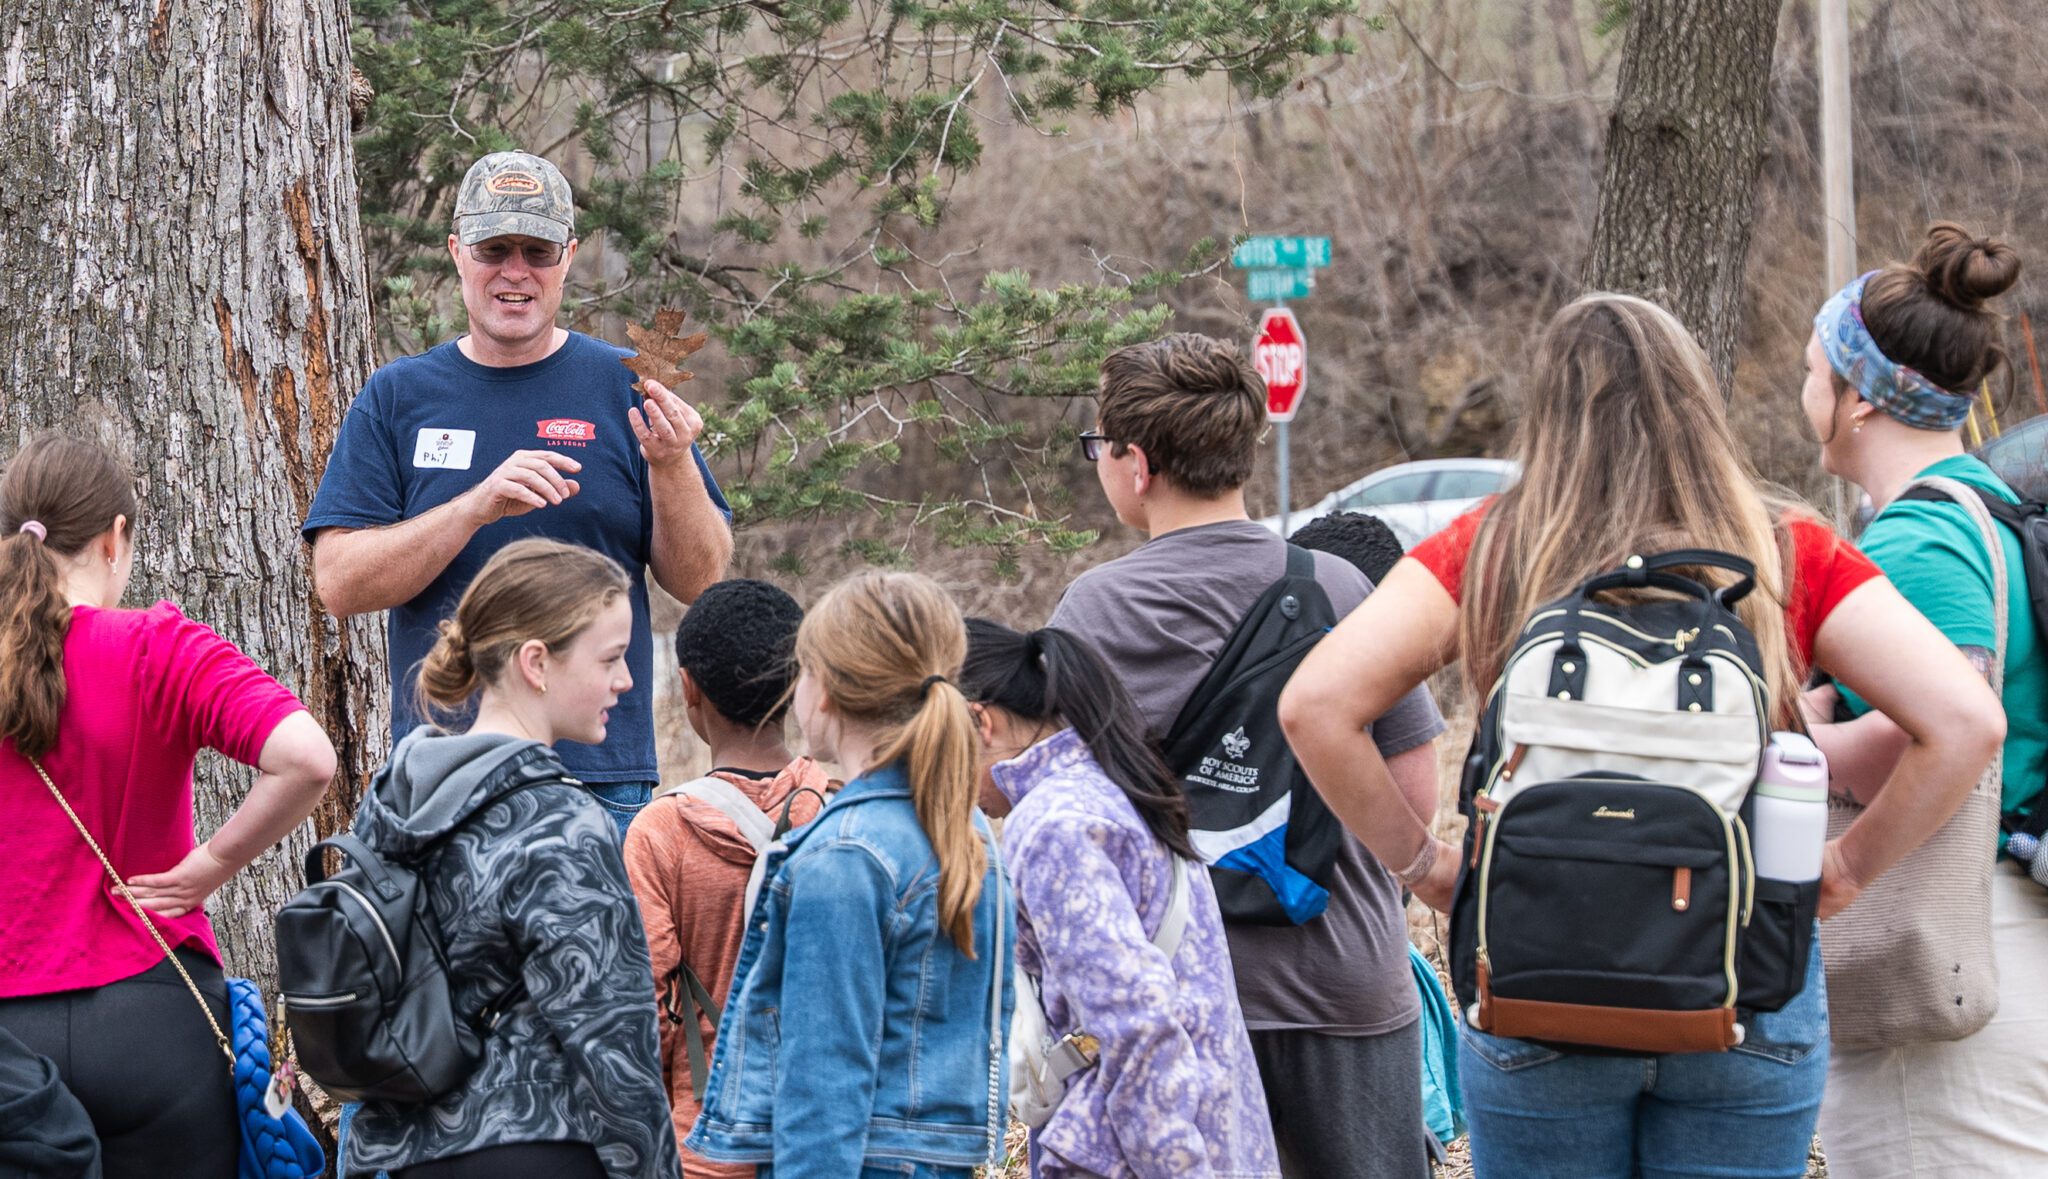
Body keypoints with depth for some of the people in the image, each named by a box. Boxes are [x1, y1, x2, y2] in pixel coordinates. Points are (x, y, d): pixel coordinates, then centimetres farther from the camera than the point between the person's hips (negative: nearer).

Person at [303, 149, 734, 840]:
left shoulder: (623, 388, 5)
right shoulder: (399, 397, 7)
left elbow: (700, 582, 3)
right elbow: (340, 583, -4)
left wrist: (672, 467, -15)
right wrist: (478, 506, -17)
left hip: (600, 777, -1)